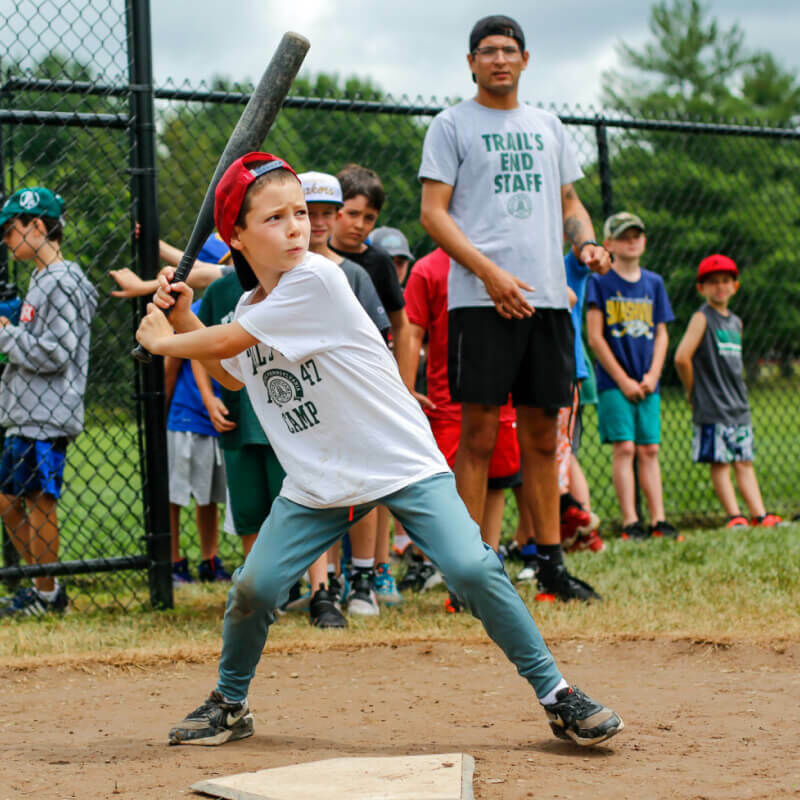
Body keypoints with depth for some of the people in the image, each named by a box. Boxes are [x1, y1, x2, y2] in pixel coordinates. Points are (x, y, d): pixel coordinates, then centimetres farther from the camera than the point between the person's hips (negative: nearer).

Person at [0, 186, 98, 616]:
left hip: (46, 418, -10)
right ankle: (43, 585, 23)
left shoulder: (63, 282, -14)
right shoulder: (42, 280, 17)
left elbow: (54, 354, -20)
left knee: (39, 501, -4)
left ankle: (46, 595, 6)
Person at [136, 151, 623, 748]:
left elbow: (223, 344, -15)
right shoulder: (251, 308, 5)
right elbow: (232, 375, 25)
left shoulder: (316, 279, -20)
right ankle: (229, 704, 19)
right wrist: (183, 318, 13)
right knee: (254, 587, -5)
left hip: (404, 465, -6)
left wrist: (163, 341, 2)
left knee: (472, 568, -20)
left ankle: (557, 696, -7)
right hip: (317, 481, 6)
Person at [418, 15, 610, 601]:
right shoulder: (452, 125, 4)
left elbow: (570, 202, 24)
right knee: (479, 434, -7)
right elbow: (433, 212, -4)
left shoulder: (548, 126, 20)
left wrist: (587, 243, 1)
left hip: (548, 298, 5)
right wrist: (489, 271, -16)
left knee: (543, 436, 8)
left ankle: (551, 563, 13)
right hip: (481, 301, -5)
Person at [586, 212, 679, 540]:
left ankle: (658, 520, 3)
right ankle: (630, 522, -9)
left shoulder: (654, 282, 11)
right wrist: (623, 380, -9)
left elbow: (661, 335, 12)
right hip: (614, 382, -4)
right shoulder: (600, 281, -2)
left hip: (647, 384, 4)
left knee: (649, 450, 3)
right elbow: (595, 337, -6)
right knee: (624, 448, -9)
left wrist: (652, 376, -3)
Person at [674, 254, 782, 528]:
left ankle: (759, 515, 5)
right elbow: (682, 357, -17)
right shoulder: (702, 318, -8)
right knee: (719, 462, -4)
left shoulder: (735, 322, 15)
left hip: (738, 406, 7)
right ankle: (734, 517, -5)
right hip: (712, 408, -7)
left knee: (744, 461, 6)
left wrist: (738, 394, 12)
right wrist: (694, 391, -8)